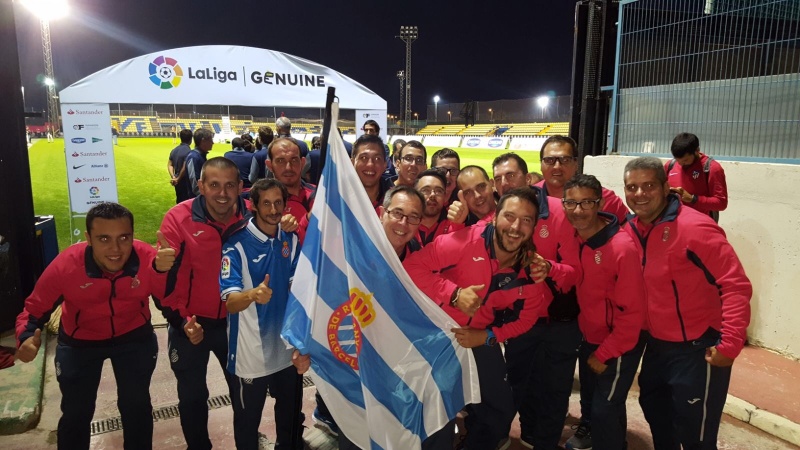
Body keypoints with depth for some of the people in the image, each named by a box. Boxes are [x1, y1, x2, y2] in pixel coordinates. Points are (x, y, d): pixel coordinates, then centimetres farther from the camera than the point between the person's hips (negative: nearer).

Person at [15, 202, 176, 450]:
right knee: (75, 412, 15)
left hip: (134, 337, 0)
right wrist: (27, 337, -33)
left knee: (136, 406, 16)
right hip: (79, 342, 0)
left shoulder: (148, 258, -29)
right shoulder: (65, 265, -28)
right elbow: (34, 309, -13)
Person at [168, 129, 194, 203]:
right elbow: (185, 168, -23)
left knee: (179, 202, 17)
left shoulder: (174, 150, 8)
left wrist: (173, 177, -1)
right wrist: (178, 179, -12)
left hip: (178, 182, 8)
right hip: (186, 182, -8)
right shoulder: (188, 151, -18)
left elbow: (169, 165, 8)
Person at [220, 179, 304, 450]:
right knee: (247, 420, 13)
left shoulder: (292, 239, -1)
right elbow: (230, 303, -24)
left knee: (292, 413, 23)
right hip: (251, 351, -4)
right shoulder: (237, 244, -16)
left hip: (287, 344, 5)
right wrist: (253, 295, -45)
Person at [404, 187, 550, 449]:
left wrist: (488, 336, -14)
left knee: (500, 408, 15)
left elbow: (526, 317, 1)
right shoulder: (466, 240, -27)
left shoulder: (532, 268, -12)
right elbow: (413, 266, -27)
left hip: (481, 339, 4)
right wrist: (454, 293, -35)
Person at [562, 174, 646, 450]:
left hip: (619, 346, -6)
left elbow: (632, 311, -21)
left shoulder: (623, 247, -26)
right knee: (590, 402, 23)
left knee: (606, 411, 3)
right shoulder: (573, 239, -9)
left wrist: (605, 354, -14)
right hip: (589, 338, 6)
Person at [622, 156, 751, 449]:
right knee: (654, 410, 26)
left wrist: (730, 345, -25)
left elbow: (736, 286, -23)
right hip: (656, 345, 7)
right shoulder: (630, 231, -1)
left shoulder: (695, 228, -22)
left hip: (698, 349, -6)